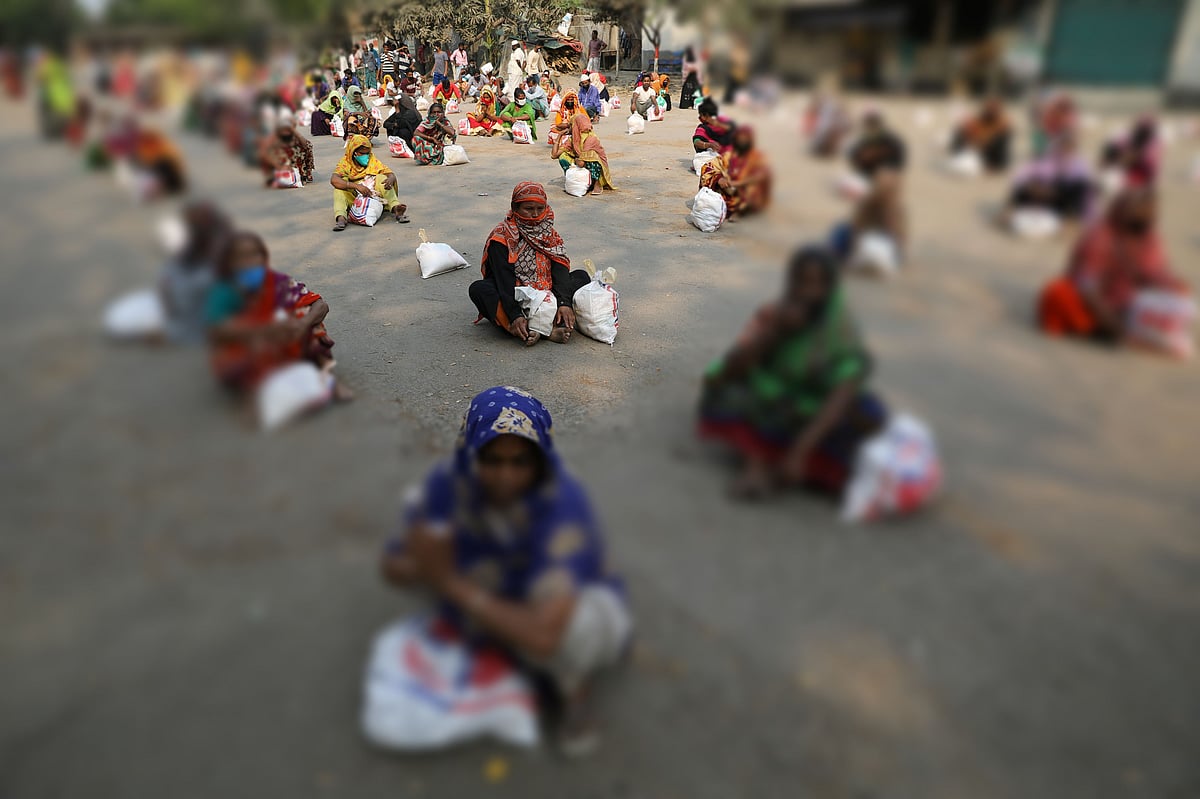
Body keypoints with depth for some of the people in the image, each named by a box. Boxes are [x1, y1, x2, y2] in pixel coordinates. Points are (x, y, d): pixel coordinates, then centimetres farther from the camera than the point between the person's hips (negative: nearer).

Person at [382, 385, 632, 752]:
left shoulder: (563, 505, -36)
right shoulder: (449, 483, -21)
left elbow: (544, 634, -43)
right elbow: (393, 567, -10)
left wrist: (453, 586, -34)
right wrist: (423, 569, -35)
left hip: (560, 612, -5)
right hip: (489, 609, 6)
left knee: (583, 624, -36)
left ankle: (576, 693, -1)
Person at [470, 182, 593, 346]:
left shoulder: (550, 234, 5)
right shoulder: (501, 238, -10)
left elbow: (560, 271, -8)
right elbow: (504, 281, -21)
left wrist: (564, 303, -27)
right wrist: (515, 316, -35)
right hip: (513, 300, -4)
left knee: (581, 276, -8)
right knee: (478, 289, -30)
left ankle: (559, 325, -34)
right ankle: (524, 332, -45)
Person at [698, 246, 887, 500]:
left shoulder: (842, 331, -17)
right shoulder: (772, 315, -11)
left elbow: (840, 400, -28)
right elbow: (731, 369, -21)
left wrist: (799, 451, -39)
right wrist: (773, 331, -34)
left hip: (816, 419, 0)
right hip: (764, 408, 1)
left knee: (872, 412, -29)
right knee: (718, 386, -24)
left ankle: (779, 471, -28)